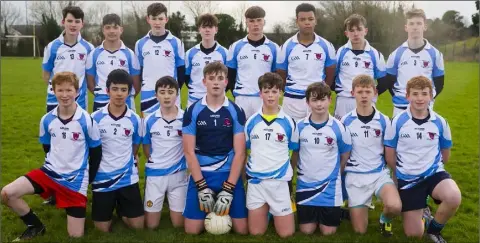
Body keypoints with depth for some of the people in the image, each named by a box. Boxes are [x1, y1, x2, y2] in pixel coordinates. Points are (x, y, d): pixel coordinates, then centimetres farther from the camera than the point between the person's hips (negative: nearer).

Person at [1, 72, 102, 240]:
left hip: (75, 180, -3)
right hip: (50, 173, 3)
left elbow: (96, 151, -3)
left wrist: (88, 179, 4)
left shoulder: (86, 120, -13)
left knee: (76, 235, -3)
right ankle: (35, 226, 6)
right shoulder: (46, 120, -4)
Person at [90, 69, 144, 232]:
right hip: (102, 178, -1)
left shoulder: (135, 119, -3)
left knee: (137, 225, 0)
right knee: (103, 229, 3)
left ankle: (121, 208, 30)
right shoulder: (95, 118, -7)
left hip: (128, 178, 1)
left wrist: (127, 164, 9)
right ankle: (112, 206, 34)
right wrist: (95, 168, 4)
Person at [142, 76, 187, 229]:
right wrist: (155, 163, 2)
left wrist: (180, 162, 1)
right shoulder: (149, 120, -1)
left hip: (178, 174, -1)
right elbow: (146, 147, 10)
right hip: (154, 174, 1)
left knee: (178, 224, 5)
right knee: (151, 225, 5)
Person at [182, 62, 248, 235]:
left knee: (242, 229, -4)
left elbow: (239, 153, -4)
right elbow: (189, 151, -3)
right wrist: (202, 187, -10)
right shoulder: (193, 112, -2)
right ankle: (209, 213, 27)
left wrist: (228, 189, -12)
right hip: (200, 175, 0)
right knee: (192, 230, -4)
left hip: (230, 175, 0)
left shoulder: (236, 112, -2)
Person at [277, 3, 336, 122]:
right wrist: (288, 91, 9)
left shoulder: (326, 46, 2)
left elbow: (330, 74, 11)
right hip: (293, 99, -1)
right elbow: (281, 75, 8)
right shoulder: (287, 46, 0)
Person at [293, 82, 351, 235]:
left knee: (328, 232, 4)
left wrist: (334, 173, 10)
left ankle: (336, 211, 34)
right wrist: (301, 171, 6)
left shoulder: (338, 127, -8)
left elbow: (345, 154, 5)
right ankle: (315, 215, 35)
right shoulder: (300, 126, -5)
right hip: (305, 185, 1)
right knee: (306, 231, 4)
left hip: (330, 186, -1)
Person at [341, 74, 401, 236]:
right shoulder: (345, 121, -3)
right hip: (355, 176, 0)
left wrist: (394, 177, 5)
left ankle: (385, 219, 6)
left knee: (395, 207, -31)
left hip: (380, 173, 1)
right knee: (360, 230, -2)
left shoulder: (384, 121, 0)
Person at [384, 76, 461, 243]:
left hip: (434, 173, 1)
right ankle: (422, 215, 37)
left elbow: (445, 154, 11)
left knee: (454, 198, -34)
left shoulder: (440, 122, -5)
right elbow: (390, 155, 1)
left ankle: (434, 229, -1)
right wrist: (402, 173, 8)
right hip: (407, 178, -1)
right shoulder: (397, 121, -9)